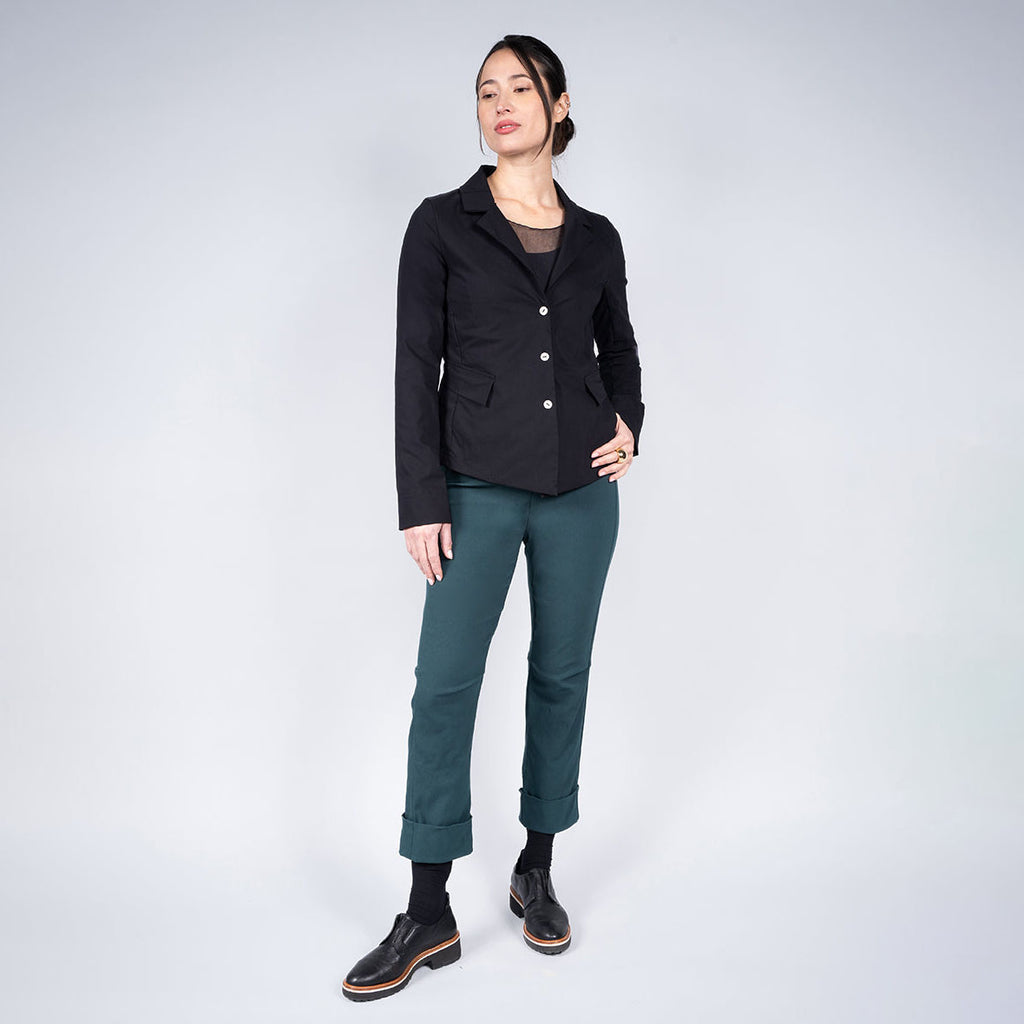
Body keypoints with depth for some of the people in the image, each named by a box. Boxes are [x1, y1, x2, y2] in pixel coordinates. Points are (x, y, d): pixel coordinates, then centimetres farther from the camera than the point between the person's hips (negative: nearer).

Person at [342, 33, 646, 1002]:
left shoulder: (596, 236, 9)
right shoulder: (442, 223, 1)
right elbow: (416, 366, -4)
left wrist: (628, 425, 2)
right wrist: (421, 500, -10)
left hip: (579, 488, 3)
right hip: (478, 487, -2)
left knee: (561, 674, 9)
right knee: (444, 682, -4)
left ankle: (537, 873, 28)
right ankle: (429, 916, 9)